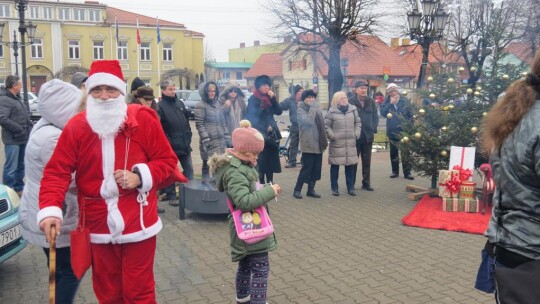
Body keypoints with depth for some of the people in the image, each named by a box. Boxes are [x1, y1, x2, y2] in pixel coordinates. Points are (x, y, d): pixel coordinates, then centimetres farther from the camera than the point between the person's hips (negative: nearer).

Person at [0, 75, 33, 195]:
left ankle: (19, 188, 30)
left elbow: (25, 115, 25)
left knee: (21, 165, 18)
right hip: (12, 140, -9)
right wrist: (19, 129, -21)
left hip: (23, 138, 10)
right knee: (11, 168, -5)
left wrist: (29, 127, 10)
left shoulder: (16, 98, 16)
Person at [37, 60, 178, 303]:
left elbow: (167, 160, -3)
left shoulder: (143, 119, -8)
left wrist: (141, 176, -19)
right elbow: (56, 172, -6)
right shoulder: (76, 127, -3)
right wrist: (50, 209, -21)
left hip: (137, 223, -2)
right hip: (99, 226, 3)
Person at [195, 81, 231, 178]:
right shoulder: (200, 105, -5)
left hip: (221, 141, 6)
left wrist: (227, 137, 12)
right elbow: (199, 124, -10)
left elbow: (223, 121, 18)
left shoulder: (217, 104, 15)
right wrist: (205, 140, -17)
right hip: (209, 141, -6)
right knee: (207, 165, -2)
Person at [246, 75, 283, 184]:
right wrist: (265, 129, -11)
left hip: (272, 134, 6)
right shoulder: (253, 99, -5)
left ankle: (270, 184, 15)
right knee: (262, 160, -4)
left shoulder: (269, 98, 13)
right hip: (261, 134, -6)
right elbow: (252, 118, -10)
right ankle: (262, 184, 4)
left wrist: (273, 98, -6)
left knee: (271, 160, 7)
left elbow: (279, 111, 5)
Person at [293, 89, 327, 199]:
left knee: (316, 167, 8)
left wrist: (324, 140, 14)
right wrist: (312, 108, -16)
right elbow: (308, 121, -24)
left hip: (318, 143, 7)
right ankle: (297, 189, 4)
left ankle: (311, 189, 18)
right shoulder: (301, 110, -6)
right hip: (308, 144, -7)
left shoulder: (317, 109, 16)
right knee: (307, 167, -7)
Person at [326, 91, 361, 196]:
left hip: (351, 143, 3)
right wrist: (332, 136, -7)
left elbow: (358, 122, 15)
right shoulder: (332, 111, -3)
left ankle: (350, 187, 18)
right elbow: (326, 125, -2)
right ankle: (334, 188, 15)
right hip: (336, 143, -3)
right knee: (335, 166, 3)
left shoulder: (353, 109, 7)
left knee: (350, 165, 7)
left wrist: (356, 134, 5)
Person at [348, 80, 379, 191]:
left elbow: (375, 116, 9)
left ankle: (366, 183, 20)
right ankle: (351, 184, 12)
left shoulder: (371, 101, 6)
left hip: (368, 136, 4)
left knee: (367, 161, 11)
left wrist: (373, 128, -2)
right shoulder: (350, 102, -8)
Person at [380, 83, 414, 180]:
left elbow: (410, 114, 2)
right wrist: (390, 104, -19)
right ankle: (395, 171, 21)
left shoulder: (405, 101, -2)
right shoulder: (386, 102, 1)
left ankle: (407, 172, 5)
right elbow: (382, 113, -12)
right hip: (392, 131, 2)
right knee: (393, 152, 10)